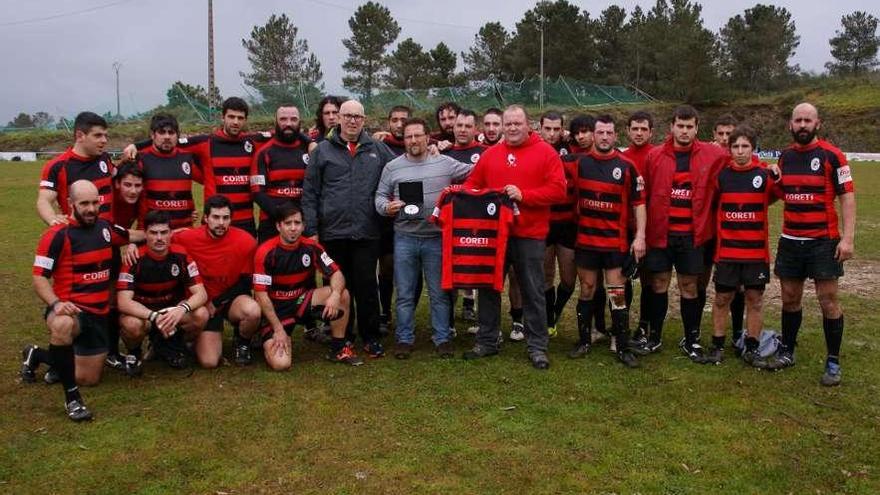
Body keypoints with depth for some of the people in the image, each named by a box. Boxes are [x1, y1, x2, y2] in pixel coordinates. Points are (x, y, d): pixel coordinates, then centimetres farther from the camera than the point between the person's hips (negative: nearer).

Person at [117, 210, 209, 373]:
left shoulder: (181, 255, -14)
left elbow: (201, 293, -15)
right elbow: (123, 302, -26)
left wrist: (182, 309, -37)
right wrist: (154, 316, -41)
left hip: (173, 309, 3)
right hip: (141, 312, -2)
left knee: (201, 315, -26)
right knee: (131, 324, -37)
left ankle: (171, 346, 6)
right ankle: (134, 352, 2)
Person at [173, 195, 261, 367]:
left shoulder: (246, 241, -14)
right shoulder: (187, 238, -12)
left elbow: (246, 282, -6)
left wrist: (217, 303, -9)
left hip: (231, 300, 0)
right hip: (202, 303, 0)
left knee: (252, 311, -37)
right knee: (209, 362, -15)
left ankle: (242, 343, -1)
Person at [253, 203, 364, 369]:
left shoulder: (311, 247, -7)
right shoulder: (266, 252, -18)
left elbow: (336, 274, -7)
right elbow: (261, 294, -16)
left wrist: (335, 294, -30)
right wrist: (278, 329, -18)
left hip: (302, 300, 4)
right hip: (276, 309, -4)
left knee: (342, 294, -20)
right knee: (280, 364, -23)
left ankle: (338, 349, -2)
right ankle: (269, 341, 15)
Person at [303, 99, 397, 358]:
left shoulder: (378, 150, 9)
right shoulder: (322, 151, 5)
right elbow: (309, 193, 4)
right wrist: (311, 229, -2)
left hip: (367, 232, 0)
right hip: (332, 232, 0)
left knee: (366, 286, 2)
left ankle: (371, 337, 15)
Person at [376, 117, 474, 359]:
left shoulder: (445, 164, 2)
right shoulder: (392, 167, 6)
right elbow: (380, 196, 9)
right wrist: (387, 207, -10)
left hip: (436, 238, -1)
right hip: (404, 238, 1)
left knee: (439, 293, 7)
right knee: (405, 293, 8)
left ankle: (442, 338, 18)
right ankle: (404, 339, 19)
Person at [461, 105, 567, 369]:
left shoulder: (546, 152, -3)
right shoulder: (490, 154, 9)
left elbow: (557, 189, -10)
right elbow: (472, 185, 13)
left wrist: (524, 195, -18)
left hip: (530, 235, -3)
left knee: (533, 292, 5)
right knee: (489, 287, 11)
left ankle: (537, 346, 16)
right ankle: (487, 341, 24)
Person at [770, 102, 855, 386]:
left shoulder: (831, 155, -6)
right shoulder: (785, 157, 9)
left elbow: (847, 195, -8)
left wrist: (848, 237, -16)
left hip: (823, 241, -4)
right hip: (790, 240, 5)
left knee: (828, 300, -1)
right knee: (790, 298, 12)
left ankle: (833, 362, 9)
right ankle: (787, 350, 25)